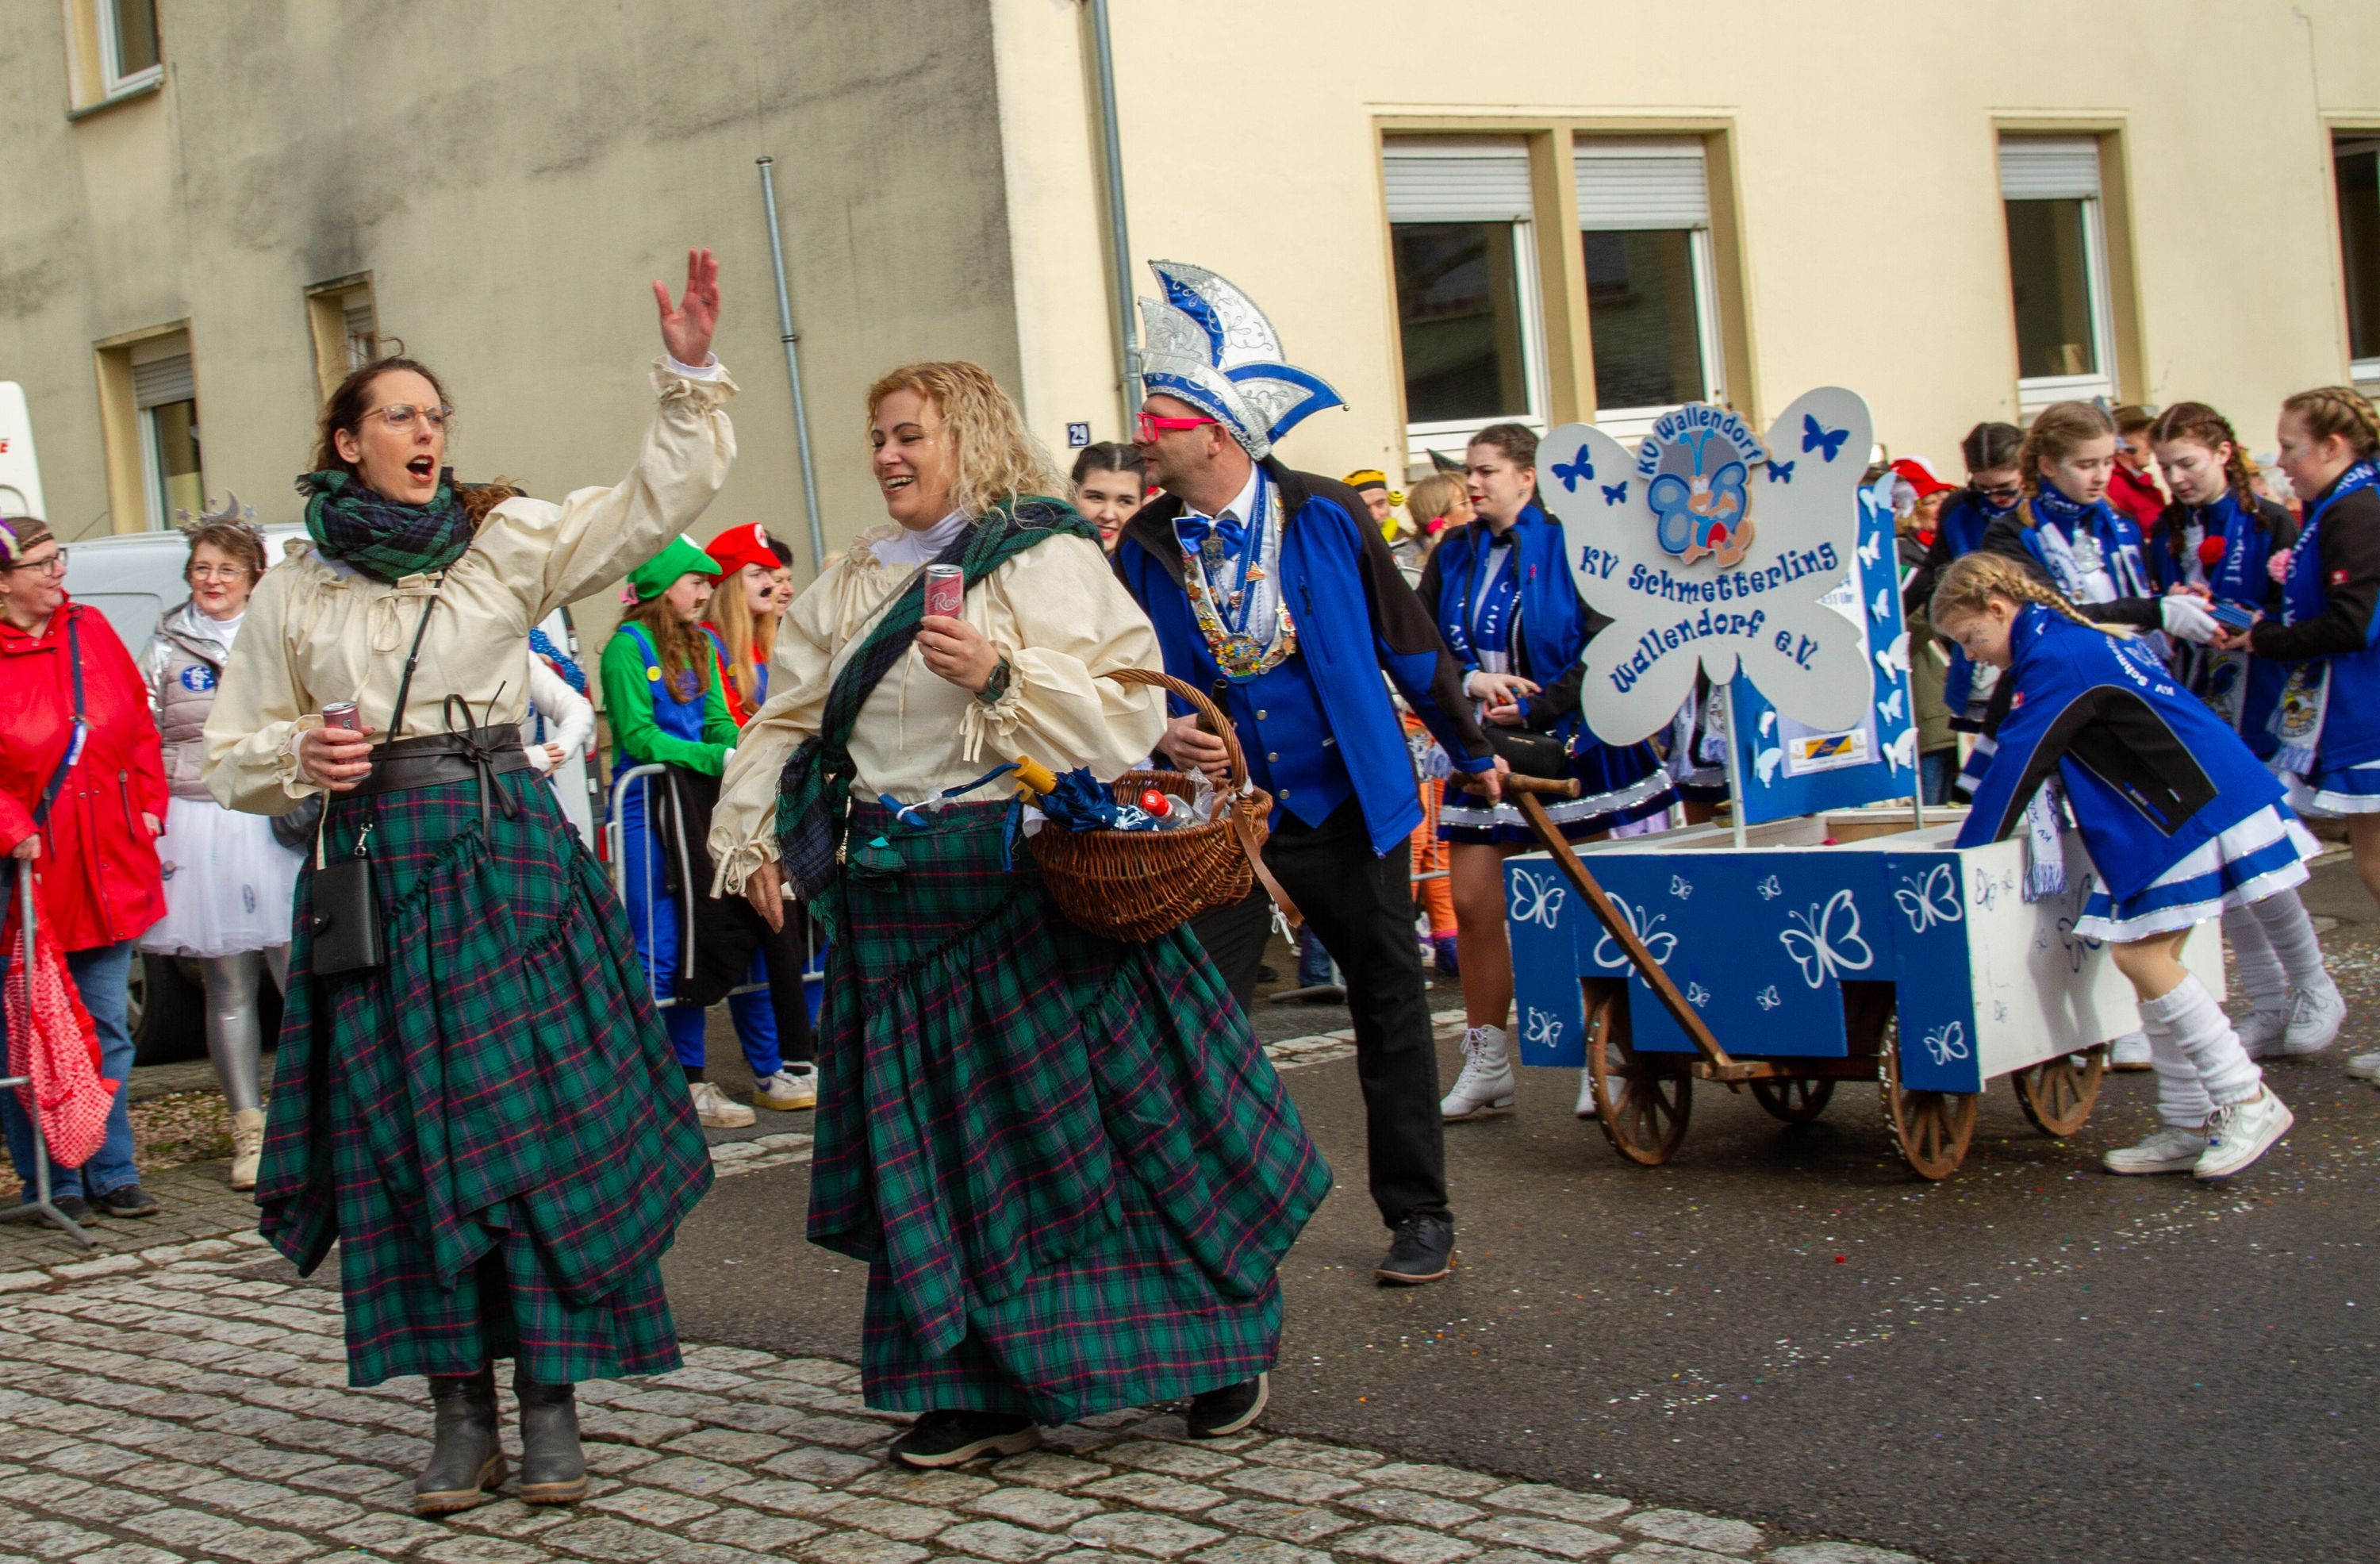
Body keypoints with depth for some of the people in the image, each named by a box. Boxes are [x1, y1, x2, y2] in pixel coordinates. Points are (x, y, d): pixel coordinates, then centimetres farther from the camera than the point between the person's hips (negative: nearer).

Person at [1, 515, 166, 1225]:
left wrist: (148, 807, 7)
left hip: (108, 872, 5)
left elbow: (139, 727, 13)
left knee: (108, 1032, 11)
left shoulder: (90, 630, 7)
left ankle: (111, 1176, 20)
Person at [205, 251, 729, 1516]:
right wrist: (299, 758, -7)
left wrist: (688, 378, -10)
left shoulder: (507, 543, 6)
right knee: (408, 1136, 2)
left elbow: (656, 503, 2)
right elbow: (233, 757, 14)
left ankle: (552, 1399, 4)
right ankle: (461, 1412, 10)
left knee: (540, 1121, -5)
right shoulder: (292, 594, 9)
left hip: (506, 854, -1)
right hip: (370, 872, 1)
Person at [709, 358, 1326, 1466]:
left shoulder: (1046, 559, -4)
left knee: (1098, 1118, -1)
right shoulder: (849, 585, 14)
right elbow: (790, 723, 19)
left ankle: (1223, 1347, 15)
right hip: (901, 902, 6)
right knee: (935, 1148, 6)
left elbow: (1127, 713, -13)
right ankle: (981, 1386, 16)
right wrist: (756, 838, 7)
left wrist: (1001, 673, -23)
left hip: (1033, 885, -6)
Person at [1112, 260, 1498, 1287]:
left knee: (1390, 1004, 10)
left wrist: (1470, 750, 13)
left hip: (1347, 804, 0)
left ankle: (1418, 1214, 25)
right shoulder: (1142, 550, -3)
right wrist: (1164, 737, -17)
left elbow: (1406, 641, 4)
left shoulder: (1326, 517, -6)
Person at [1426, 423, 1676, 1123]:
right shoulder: (1454, 557, 8)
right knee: (1472, 907, 0)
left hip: (1569, 747, -4)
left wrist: (1531, 710, -15)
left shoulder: (1570, 546, -7)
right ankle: (1487, 1065, 10)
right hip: (1484, 753, 4)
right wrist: (1470, 681, -11)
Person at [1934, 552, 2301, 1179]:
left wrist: (1965, 856, -6)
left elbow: (2016, 765, -14)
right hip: (2171, 816, 10)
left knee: (2142, 957, -14)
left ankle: (2248, 1102, -7)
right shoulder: (2082, 640, 18)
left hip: (2202, 814, -10)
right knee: (2149, 962, 8)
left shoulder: (2055, 657, -14)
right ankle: (2190, 1128, 11)